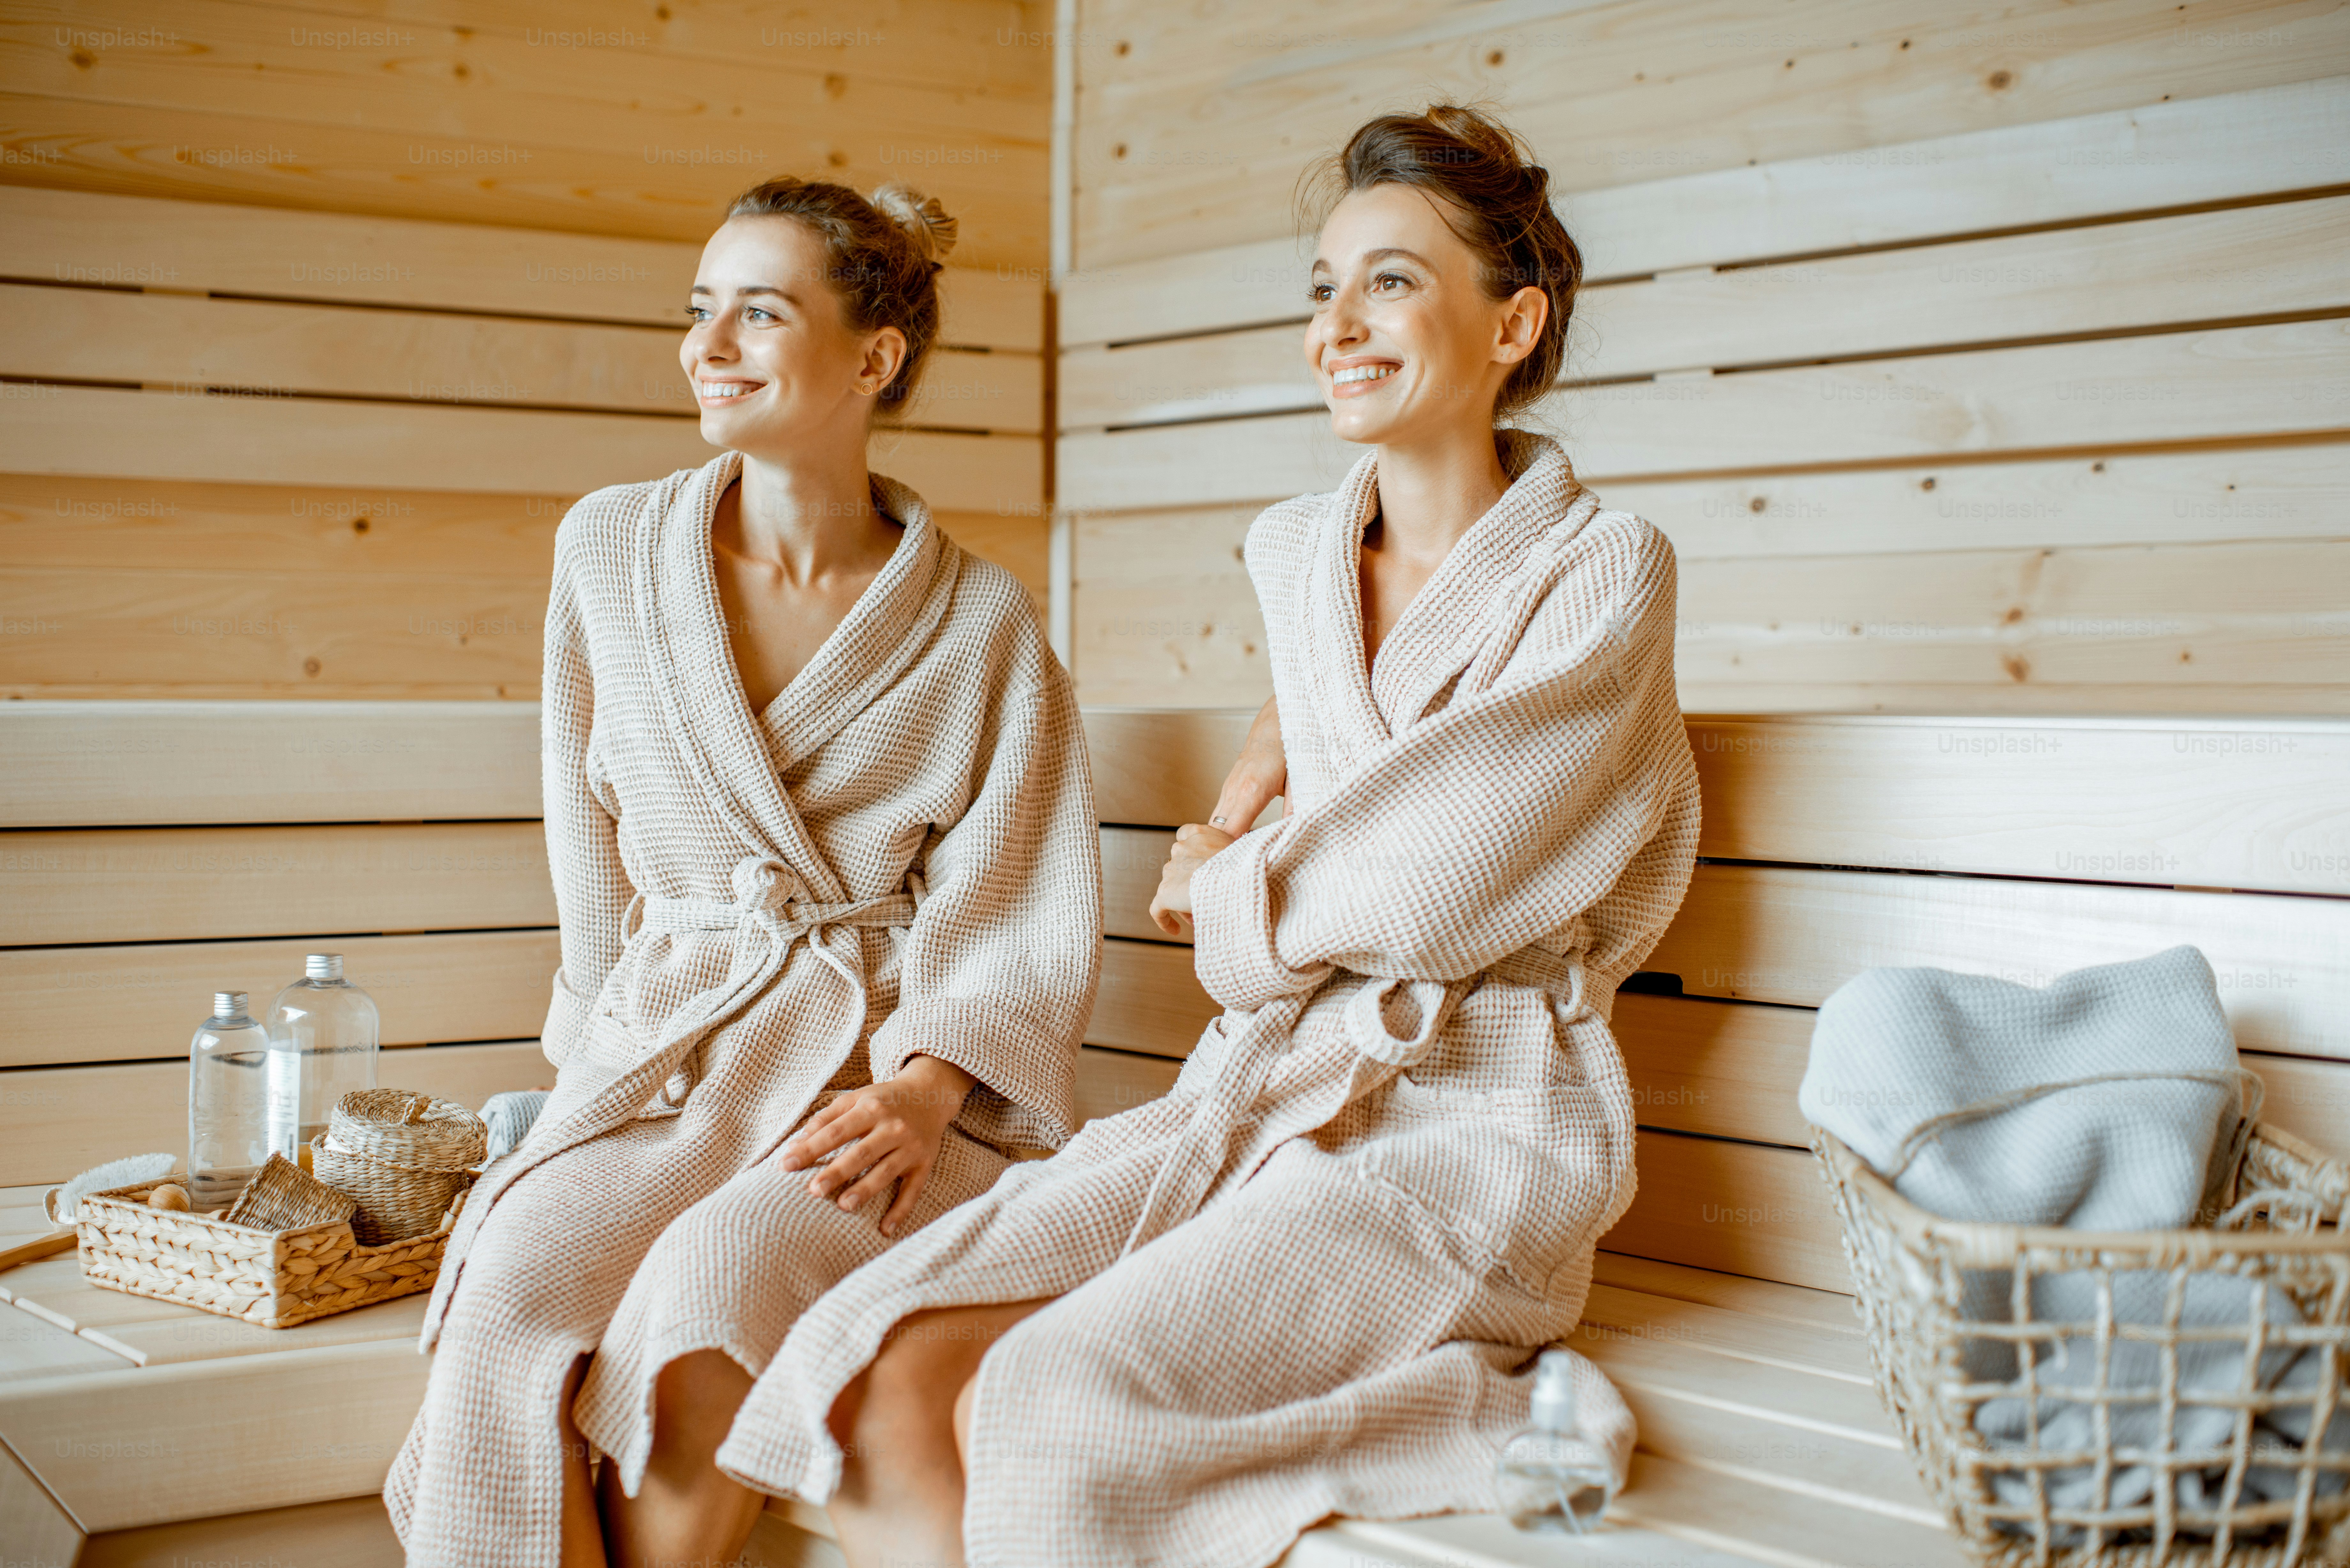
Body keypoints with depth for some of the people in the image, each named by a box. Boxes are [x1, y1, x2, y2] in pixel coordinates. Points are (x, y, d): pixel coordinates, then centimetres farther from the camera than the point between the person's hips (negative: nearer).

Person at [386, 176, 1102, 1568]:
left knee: (712, 1282, -33)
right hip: (665, 1059, 2)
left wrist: (920, 1095, -15)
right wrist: (627, 1050, 4)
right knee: (515, 1287, -29)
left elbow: (1024, 920, 0)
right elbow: (593, 839, 14)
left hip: (898, 1079, -2)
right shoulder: (611, 549, 9)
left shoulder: (983, 620, 2)